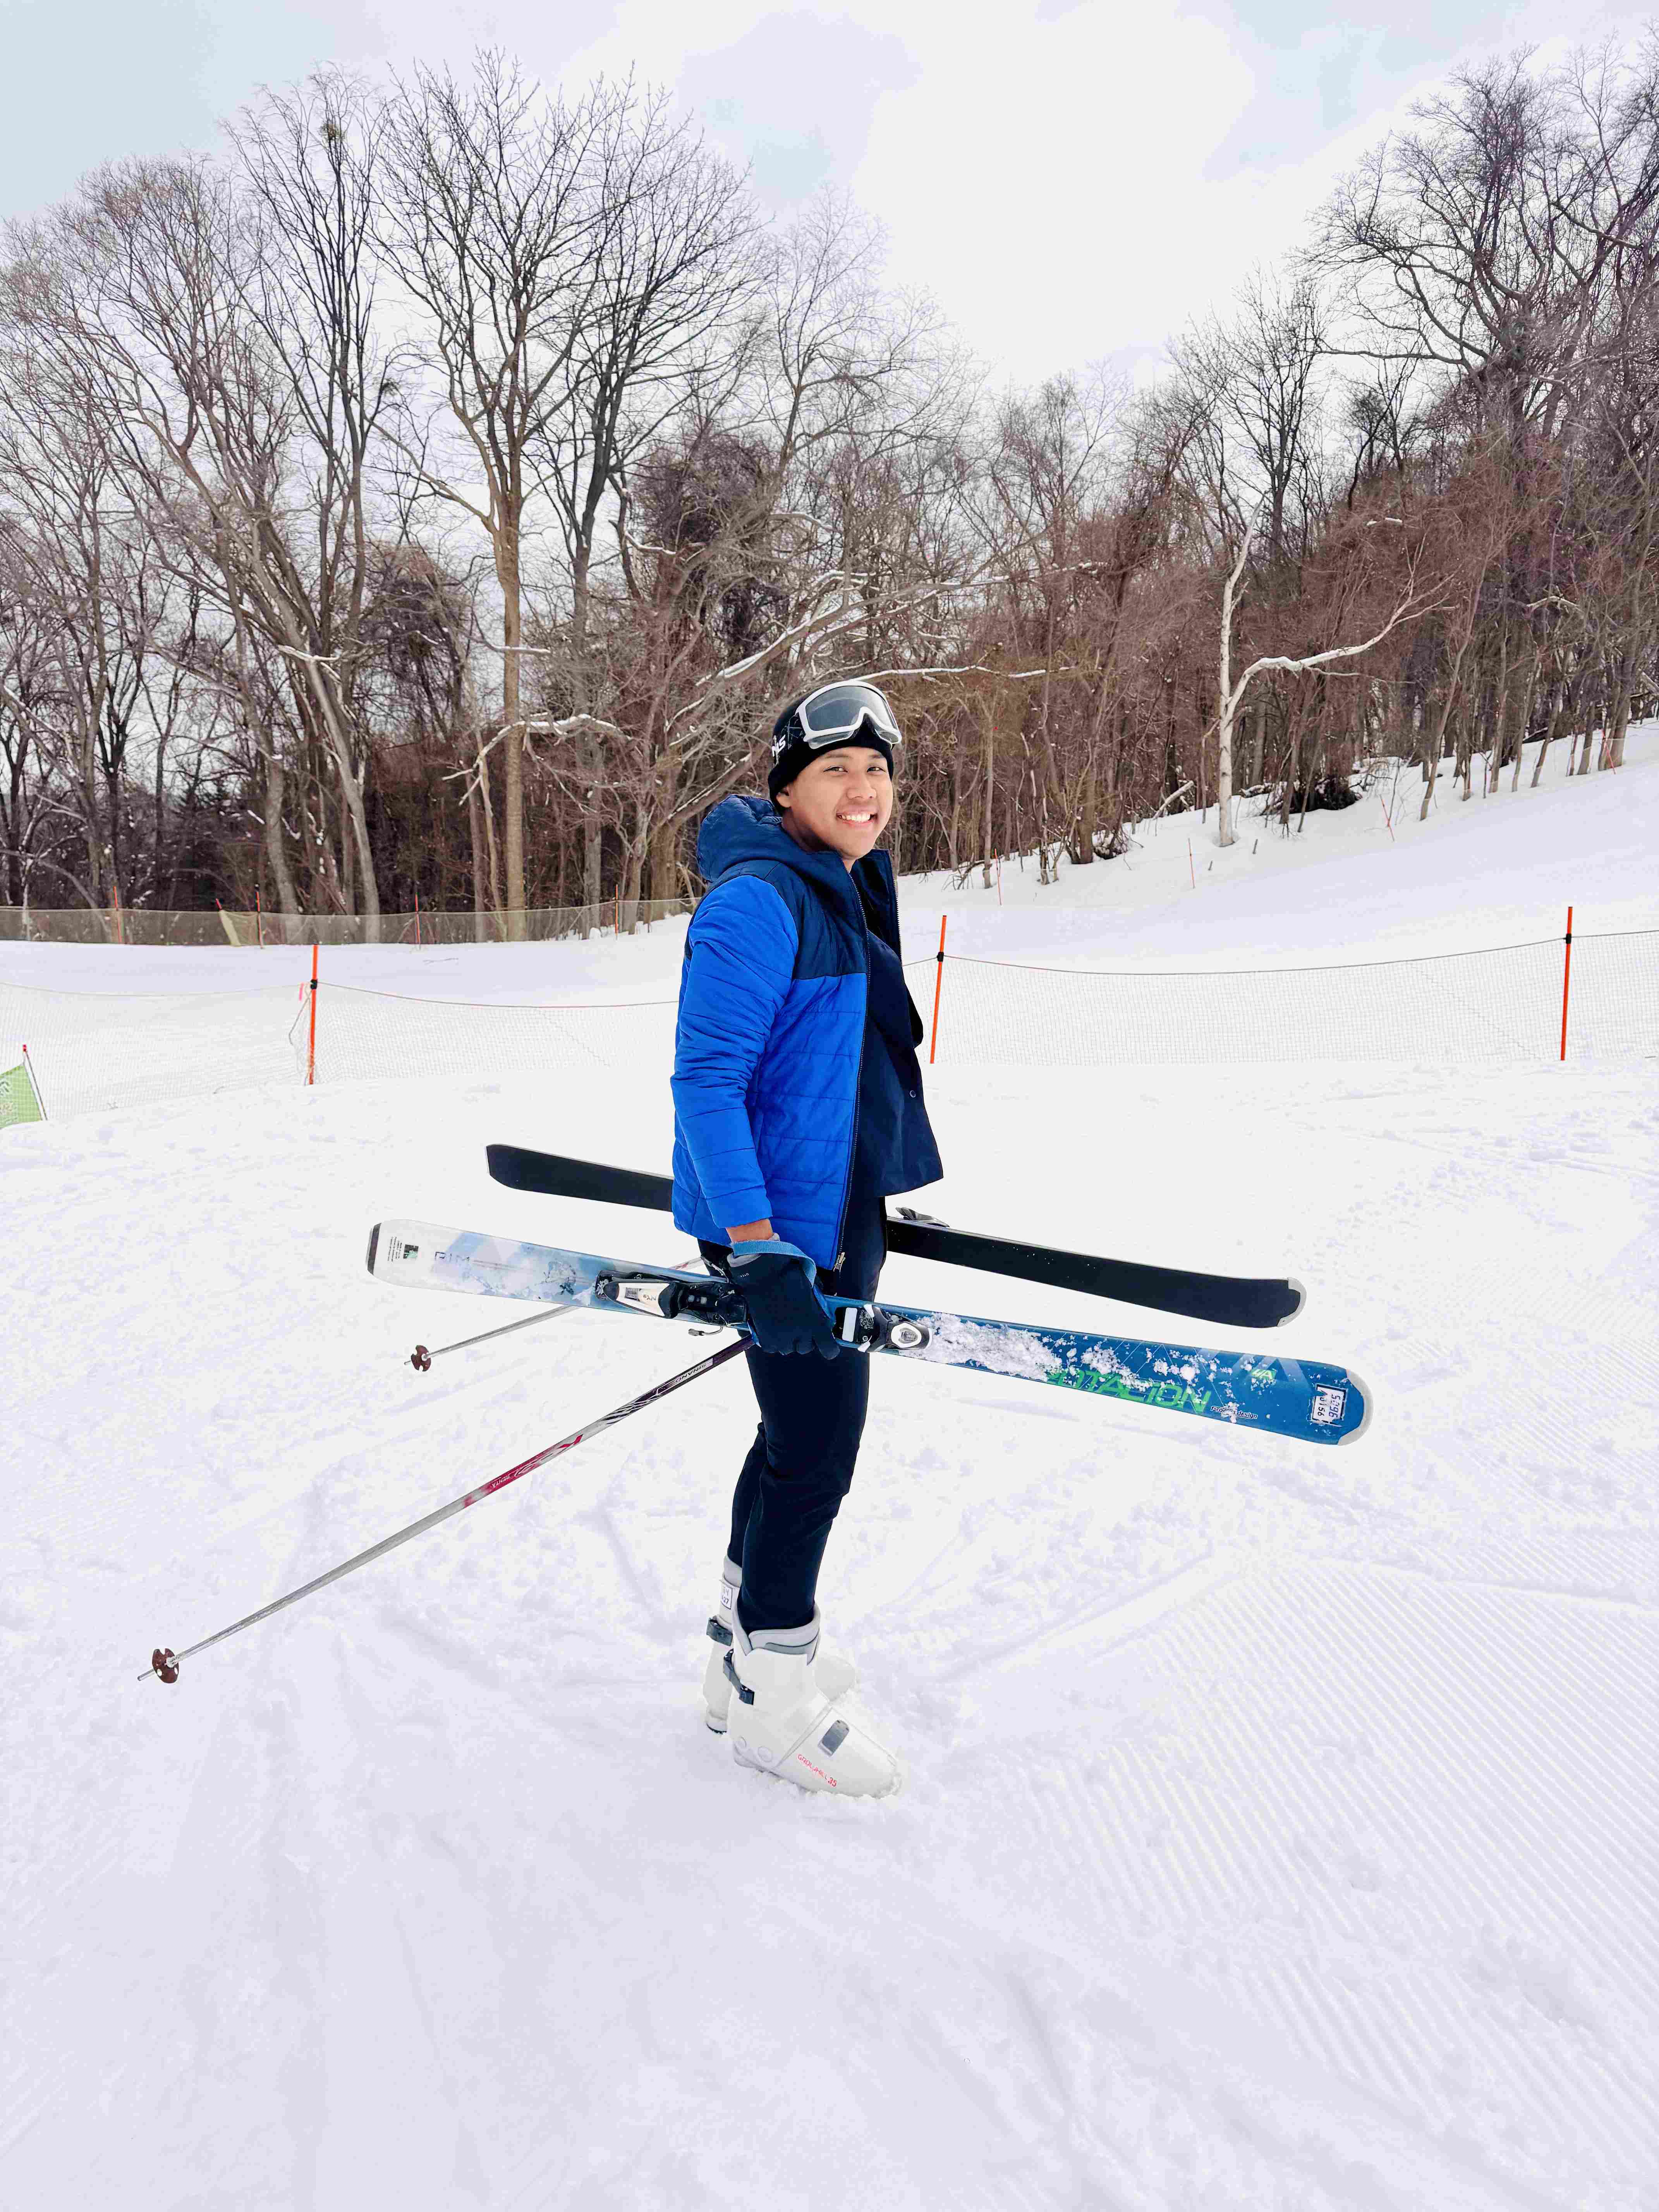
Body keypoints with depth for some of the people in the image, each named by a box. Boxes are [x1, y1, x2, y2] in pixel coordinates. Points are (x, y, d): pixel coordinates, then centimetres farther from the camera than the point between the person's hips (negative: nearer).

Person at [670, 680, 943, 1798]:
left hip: (841, 1211, 10)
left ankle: (748, 1639, 36)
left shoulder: (848, 894, 14)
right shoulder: (758, 901, -17)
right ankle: (772, 1691, 17)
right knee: (816, 1453, -2)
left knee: (803, 1431, 18)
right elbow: (706, 1081, -22)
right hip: (782, 1223, -10)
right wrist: (758, 1249, -28)